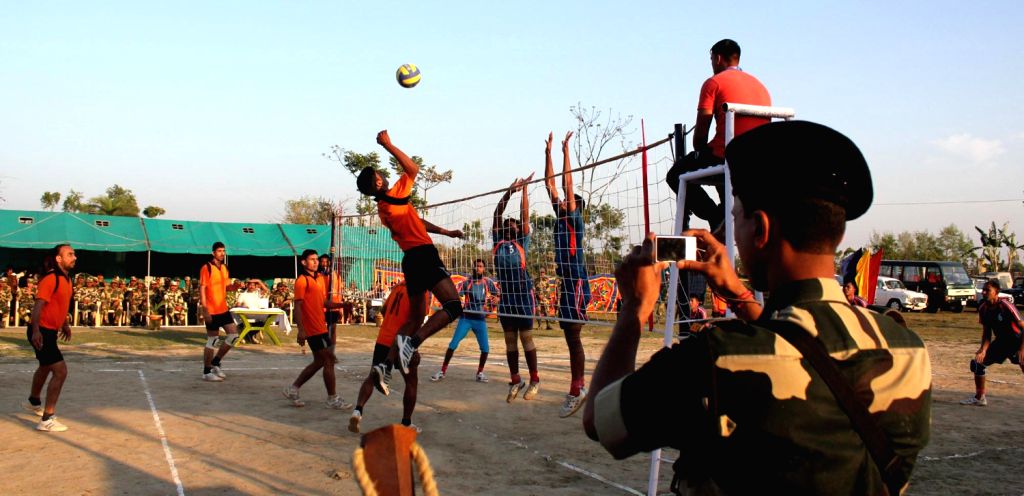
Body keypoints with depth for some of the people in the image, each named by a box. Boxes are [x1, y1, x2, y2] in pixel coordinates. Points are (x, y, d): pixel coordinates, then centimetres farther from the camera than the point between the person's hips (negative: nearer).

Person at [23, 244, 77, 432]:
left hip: (51, 331, 10)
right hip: (41, 332, -10)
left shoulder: (67, 279, 8)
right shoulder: (50, 279, -20)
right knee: (60, 371, -15)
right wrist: (36, 330, -38)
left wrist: (65, 324, 27)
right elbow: (38, 305, -29)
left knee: (46, 367, 29)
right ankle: (47, 420, -10)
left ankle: (34, 402, 54)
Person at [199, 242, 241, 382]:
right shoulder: (206, 268, -11)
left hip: (223, 309, 7)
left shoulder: (224, 267, 11)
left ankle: (215, 362, 18)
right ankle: (206, 372, 11)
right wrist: (205, 310, -20)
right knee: (213, 340, -2)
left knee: (234, 334, 5)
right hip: (211, 311, -7)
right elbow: (202, 289, -14)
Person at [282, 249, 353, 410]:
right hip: (313, 328, -9)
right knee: (329, 360, -5)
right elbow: (297, 306, -15)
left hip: (320, 326, 9)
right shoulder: (302, 281, -11)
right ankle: (333, 399, 4)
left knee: (319, 362, 14)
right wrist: (301, 330, -22)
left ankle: (293, 389, 24)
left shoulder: (320, 278, 14)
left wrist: (341, 305, 4)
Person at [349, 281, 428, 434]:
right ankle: (406, 423, 15)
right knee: (412, 381, 11)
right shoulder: (420, 291, -11)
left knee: (372, 377, 13)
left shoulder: (398, 286, 12)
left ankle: (358, 410, -8)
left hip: (383, 339, 6)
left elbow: (385, 309, 20)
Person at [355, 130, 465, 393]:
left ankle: (386, 364, 2)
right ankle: (412, 342, -28)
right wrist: (388, 145, 2)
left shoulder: (383, 209, 17)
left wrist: (447, 232, 29)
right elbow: (413, 169, 0)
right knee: (453, 306, -13)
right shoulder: (395, 196, -8)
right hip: (423, 254, -9)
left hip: (410, 258, 9)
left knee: (416, 318, 14)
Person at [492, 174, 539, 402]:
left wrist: (524, 189, 0)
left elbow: (525, 215, -2)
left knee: (526, 338, -1)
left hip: (523, 294, -4)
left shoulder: (521, 243, 2)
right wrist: (509, 191, 8)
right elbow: (497, 215, 10)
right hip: (505, 295, 4)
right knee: (510, 340, 8)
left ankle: (535, 380, 7)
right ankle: (515, 381, 16)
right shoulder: (498, 242, 10)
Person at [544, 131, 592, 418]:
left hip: (577, 283, -8)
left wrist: (565, 151, -4)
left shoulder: (575, 219, -1)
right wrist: (548, 152, 16)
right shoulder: (561, 219, 17)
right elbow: (550, 184, 17)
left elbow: (567, 184, -8)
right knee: (570, 337, 10)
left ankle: (576, 391, -6)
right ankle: (578, 388, 17)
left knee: (573, 337, -9)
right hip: (566, 283, 8)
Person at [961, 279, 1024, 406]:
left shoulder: (1005, 306, -25)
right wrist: (983, 350, -12)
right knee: (977, 363, 5)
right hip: (1000, 341, 7)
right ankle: (979, 398, 21)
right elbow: (987, 333, 2)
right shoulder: (983, 309, -5)